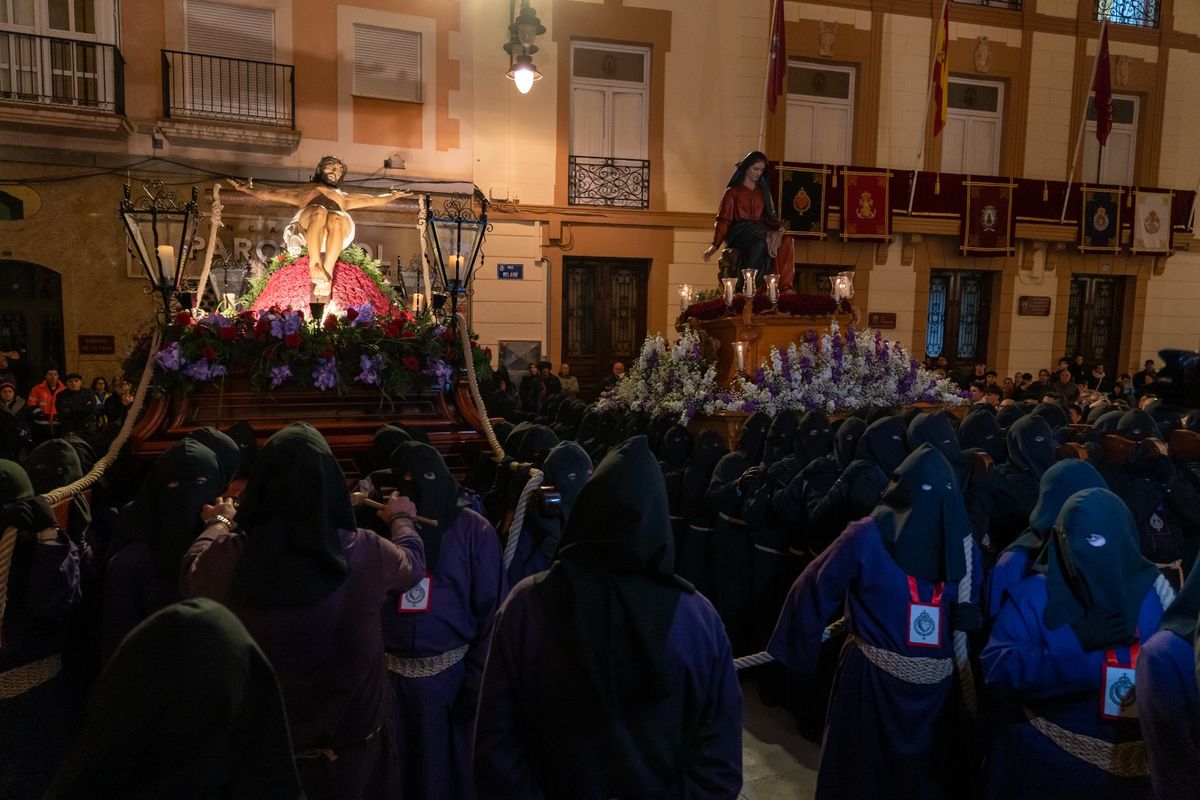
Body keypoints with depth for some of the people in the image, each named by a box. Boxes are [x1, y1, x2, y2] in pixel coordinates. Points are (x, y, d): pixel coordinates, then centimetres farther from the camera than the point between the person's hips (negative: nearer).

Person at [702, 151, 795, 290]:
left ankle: (782, 286, -35)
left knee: (786, 240, -29)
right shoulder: (733, 191, 9)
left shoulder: (763, 191, 22)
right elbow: (723, 219, 2)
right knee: (762, 243, -39)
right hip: (739, 232, -4)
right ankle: (744, 288, -38)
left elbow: (770, 216, 21)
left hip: (759, 230, 4)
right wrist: (715, 245, -9)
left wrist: (779, 227, -3)